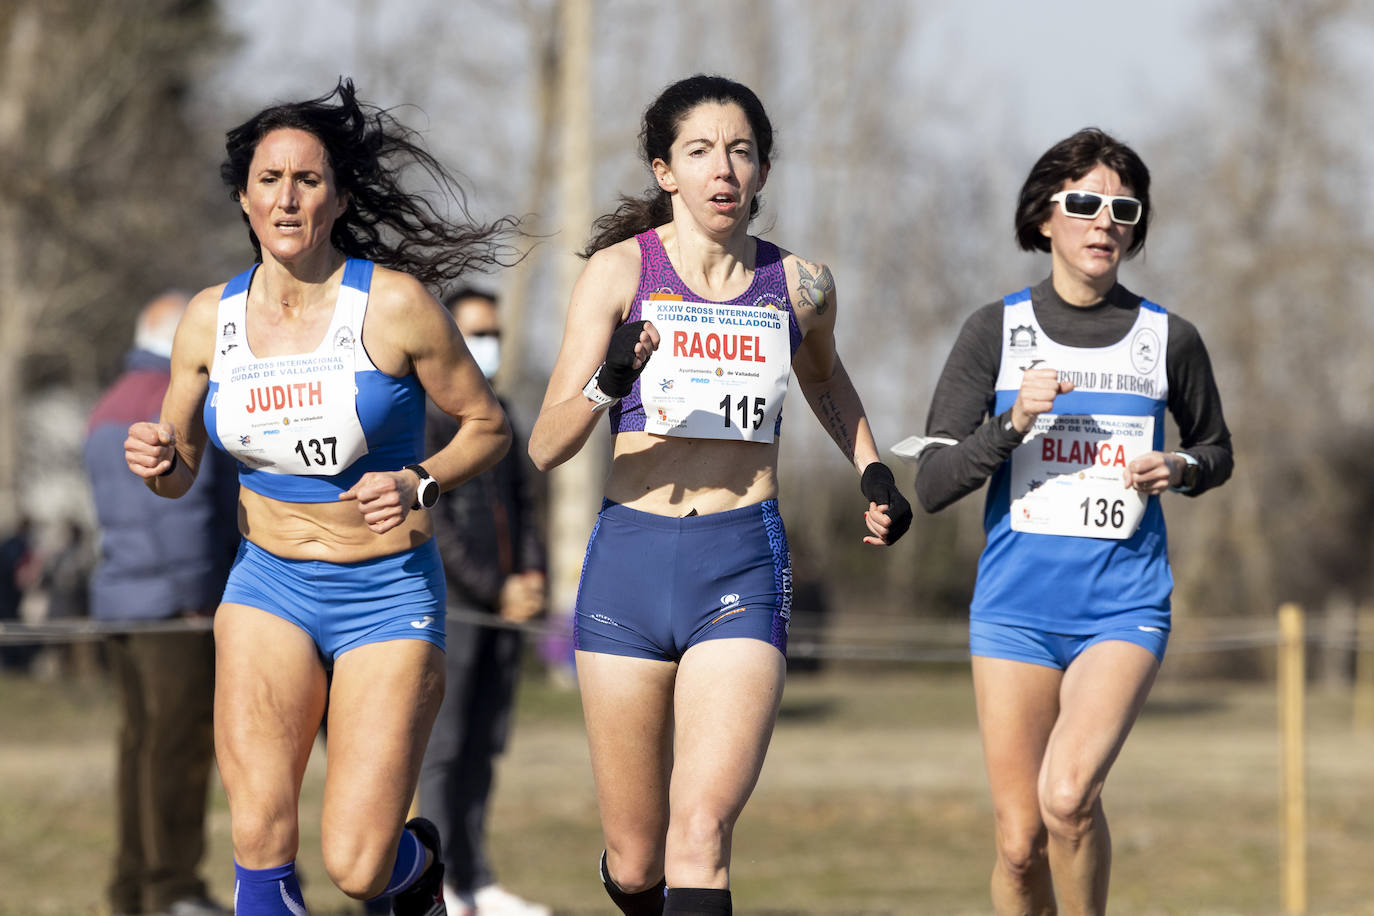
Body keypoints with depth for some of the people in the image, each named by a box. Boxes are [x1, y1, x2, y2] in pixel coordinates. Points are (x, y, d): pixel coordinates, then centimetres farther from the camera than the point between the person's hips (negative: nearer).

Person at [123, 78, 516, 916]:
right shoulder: (211, 319, 0)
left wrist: (418, 486, -19)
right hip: (269, 588, 3)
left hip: (388, 594, -3)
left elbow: (488, 426, -1)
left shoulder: (394, 304, -11)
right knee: (261, 838, -15)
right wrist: (157, 460, -12)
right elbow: (180, 471, 11)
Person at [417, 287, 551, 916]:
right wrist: (495, 591, -13)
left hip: (503, 607, 7)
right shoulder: (422, 420, -7)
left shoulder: (496, 415, 18)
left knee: (483, 747, 6)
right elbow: (432, 523, -13)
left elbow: (522, 502, 20)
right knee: (445, 747, -7)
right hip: (450, 606, -7)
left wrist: (532, 575, 3)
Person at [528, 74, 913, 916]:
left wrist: (874, 473, 18)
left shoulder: (799, 284, 7)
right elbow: (546, 446, -7)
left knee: (702, 833, -19)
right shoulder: (621, 270, 0)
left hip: (745, 566, 0)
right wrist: (607, 384, -26)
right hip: (629, 561, 0)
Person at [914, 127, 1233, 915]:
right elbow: (933, 484, -1)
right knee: (1020, 838, 0)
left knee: (1069, 793, -24)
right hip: (1017, 606, 1)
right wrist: (1013, 424, -17)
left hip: (1125, 606, -1)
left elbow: (1217, 450, 21)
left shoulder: (1169, 339, 4)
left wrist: (1179, 469, -2)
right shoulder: (996, 332, 2)